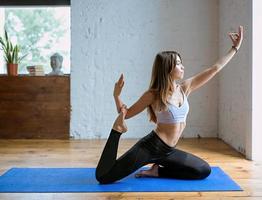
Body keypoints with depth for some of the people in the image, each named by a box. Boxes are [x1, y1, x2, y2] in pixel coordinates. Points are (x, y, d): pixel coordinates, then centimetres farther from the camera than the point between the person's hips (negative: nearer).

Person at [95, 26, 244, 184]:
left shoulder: (185, 88, 4)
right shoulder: (153, 95, -9)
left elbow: (215, 69, 5)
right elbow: (126, 114, -2)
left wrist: (235, 48, 7)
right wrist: (117, 95, -19)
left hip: (168, 151, 6)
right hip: (151, 146, -6)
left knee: (204, 170, 9)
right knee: (103, 177, -18)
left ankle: (157, 171, 10)